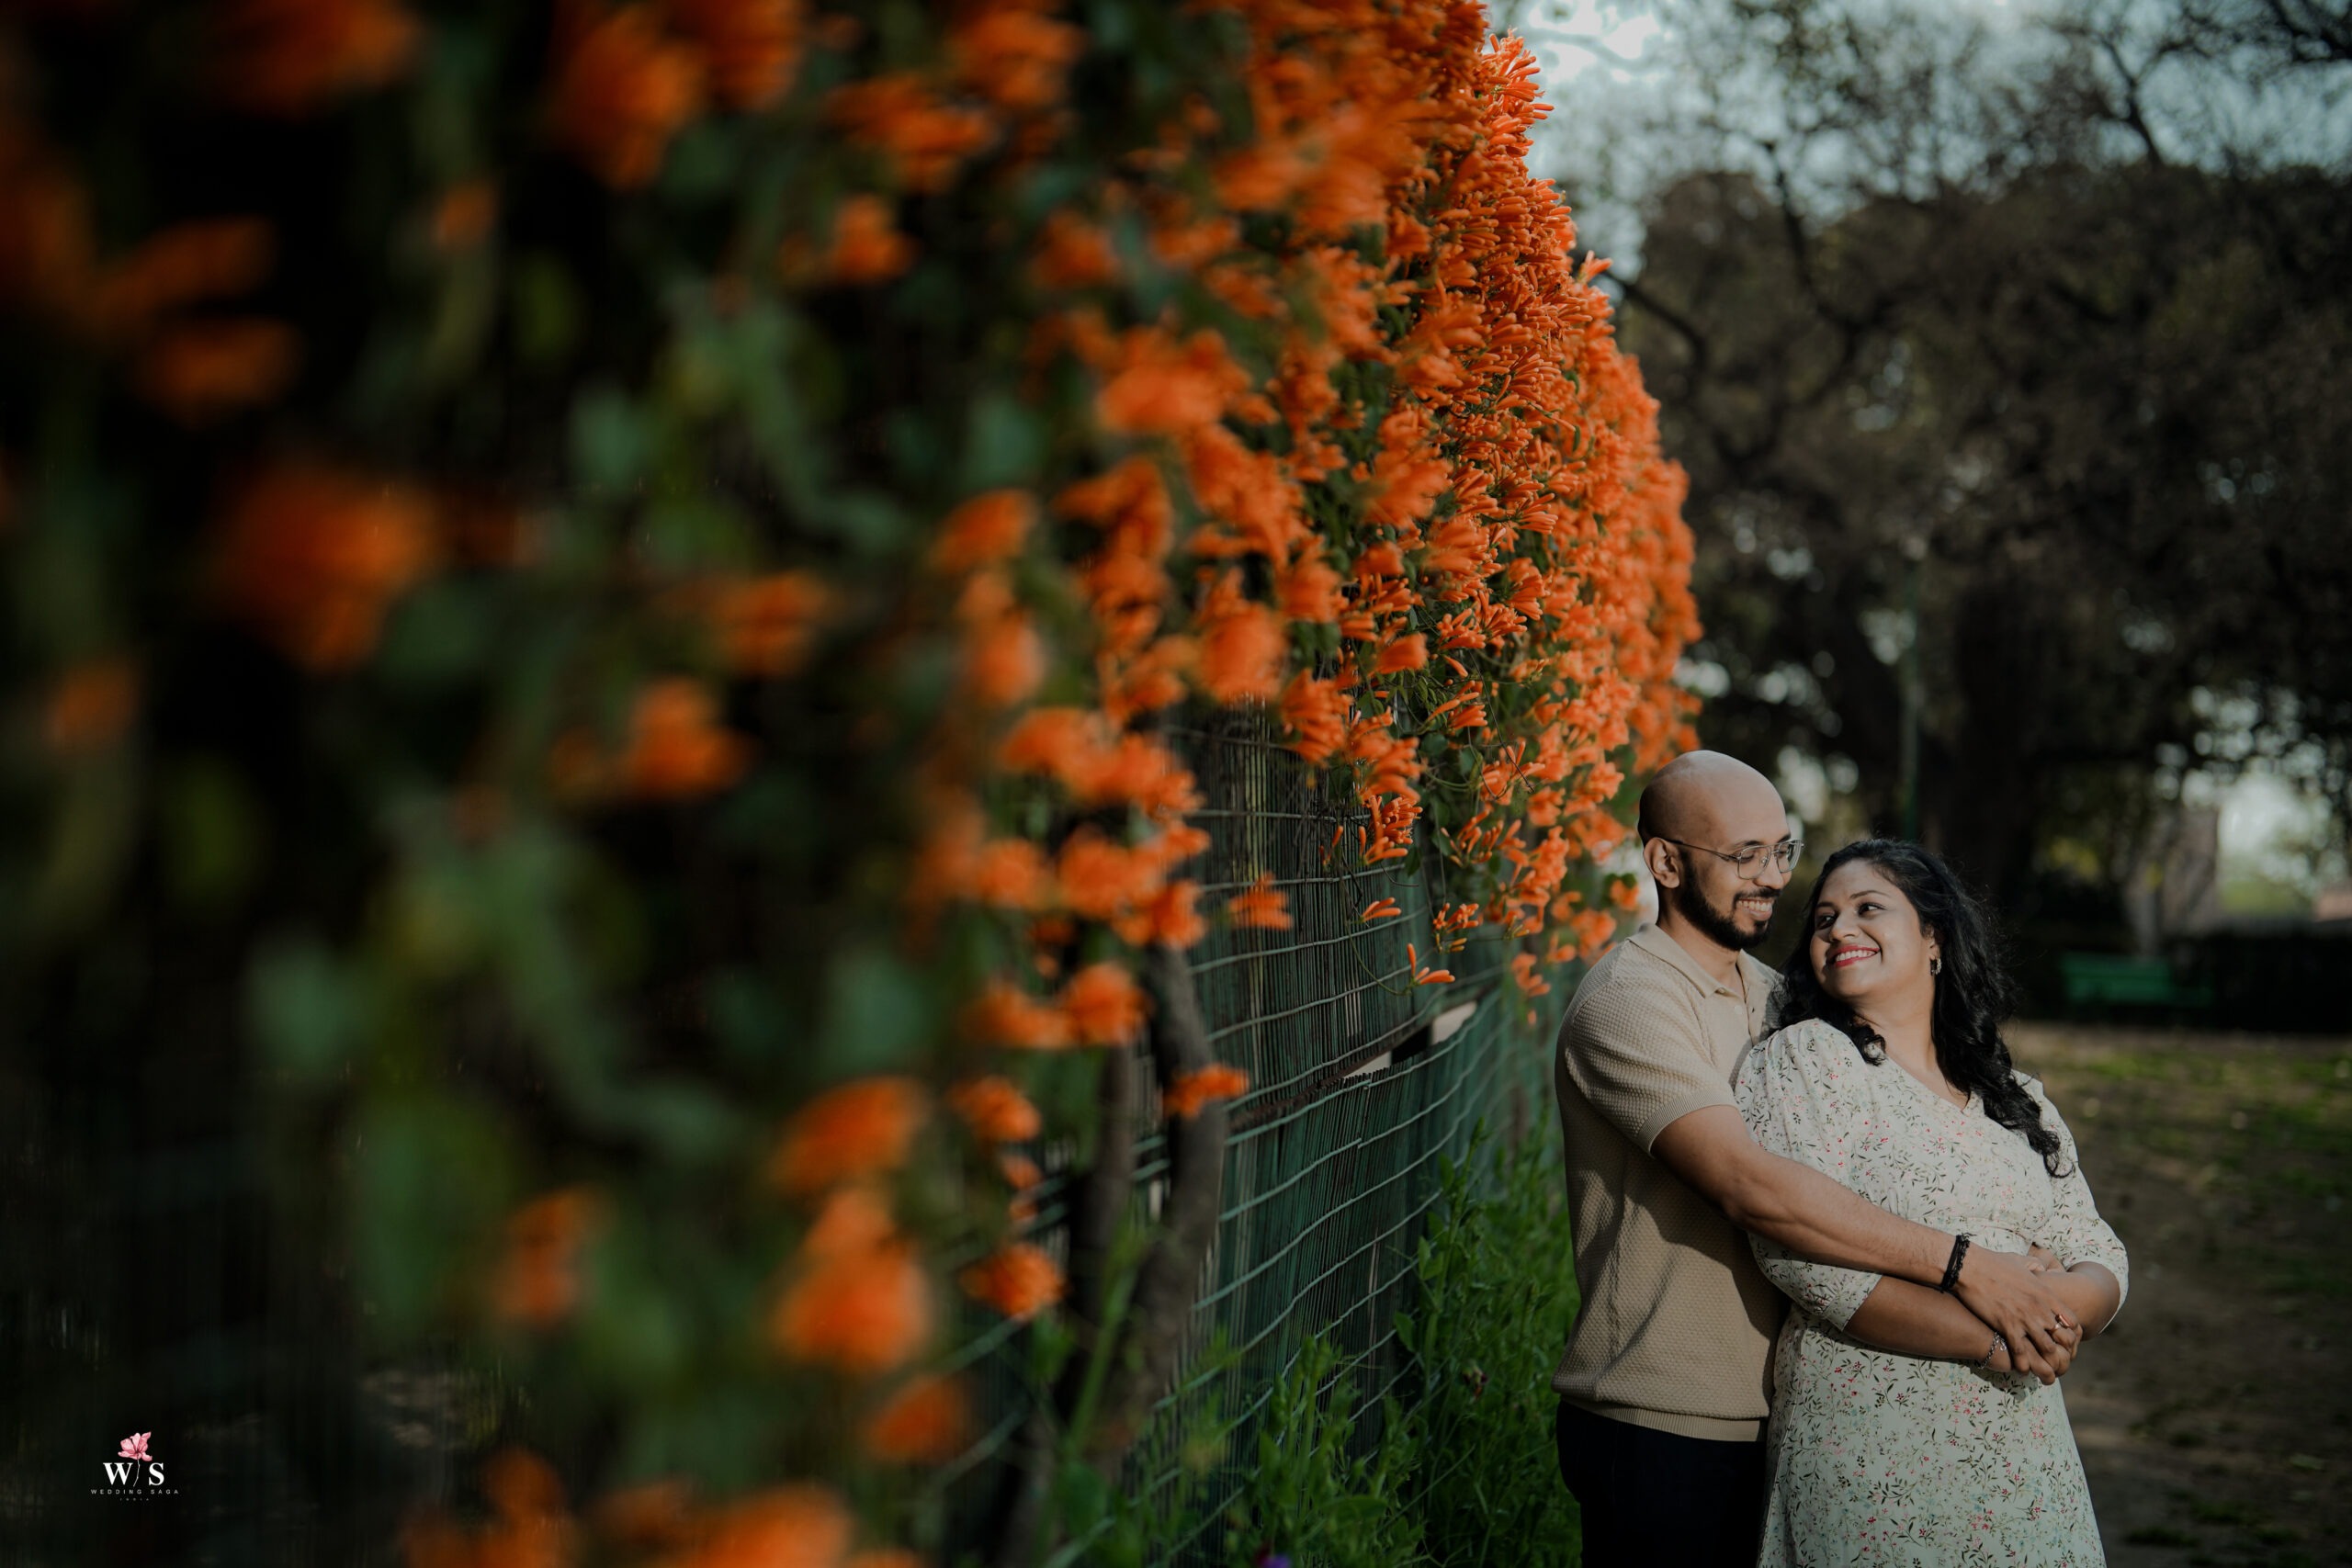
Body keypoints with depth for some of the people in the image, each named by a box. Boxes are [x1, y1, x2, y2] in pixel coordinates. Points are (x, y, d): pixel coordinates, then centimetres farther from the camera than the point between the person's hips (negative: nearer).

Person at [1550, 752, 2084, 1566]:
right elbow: (1750, 1185, -27)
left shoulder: (1772, 993, 13)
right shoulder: (1629, 1001, -16)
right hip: (1664, 1431, -8)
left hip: (1764, 1419, 8)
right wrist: (1960, 1264, -27)